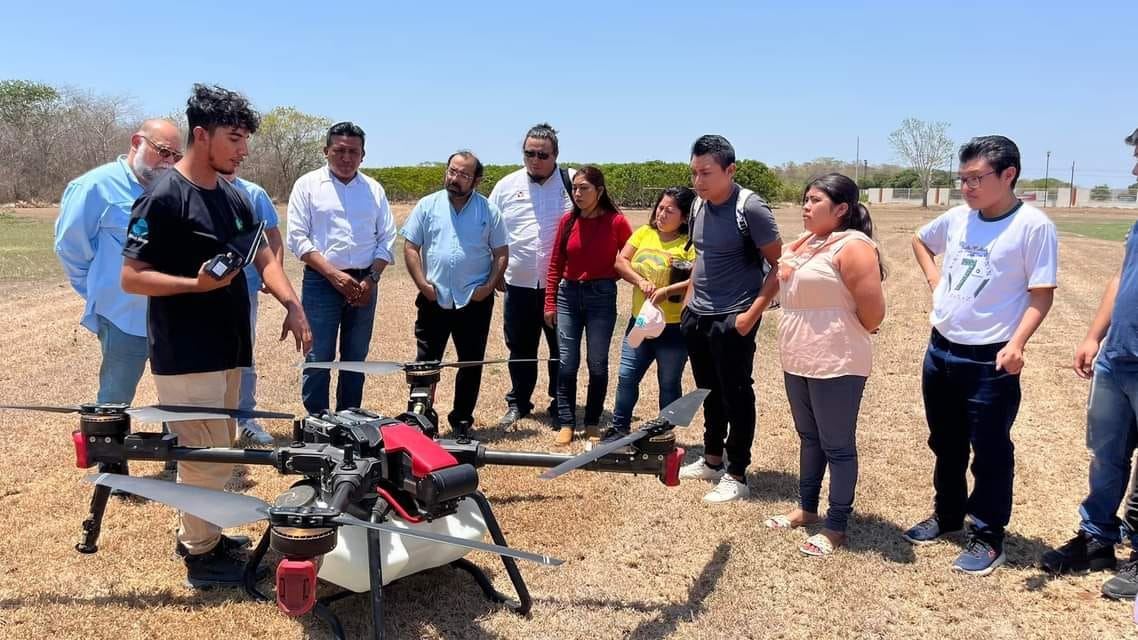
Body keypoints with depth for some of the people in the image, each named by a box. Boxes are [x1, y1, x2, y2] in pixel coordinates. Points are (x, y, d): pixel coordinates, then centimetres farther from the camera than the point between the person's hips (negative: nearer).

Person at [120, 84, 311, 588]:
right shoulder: (163, 197, -15)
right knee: (207, 456, -2)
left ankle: (199, 533, 33)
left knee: (216, 451, 17)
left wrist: (292, 304, -6)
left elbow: (262, 256, 10)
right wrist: (197, 284, -28)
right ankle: (202, 555, 14)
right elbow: (131, 278, -15)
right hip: (186, 356, -8)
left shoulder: (233, 197, 10)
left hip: (227, 348, 8)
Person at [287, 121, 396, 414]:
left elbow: (387, 238, 8)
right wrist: (333, 274, -14)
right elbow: (297, 238, -5)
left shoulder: (373, 189, 9)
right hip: (321, 282, -3)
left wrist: (371, 280, -5)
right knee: (318, 357, -3)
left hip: (364, 284, 3)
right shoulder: (308, 184, 1)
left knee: (356, 357, 10)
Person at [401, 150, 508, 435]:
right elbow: (411, 248, 2)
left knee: (472, 363, 8)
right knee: (426, 362, 4)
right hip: (434, 299, 0)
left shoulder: (489, 211, 2)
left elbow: (501, 254, 4)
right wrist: (422, 284, -8)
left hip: (475, 301, 0)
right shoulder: (427, 206, 3)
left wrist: (489, 286, -9)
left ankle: (462, 421, 22)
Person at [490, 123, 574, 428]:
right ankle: (518, 402, 27)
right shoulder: (507, 186, 5)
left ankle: (559, 406, 21)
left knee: (561, 347, 7)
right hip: (519, 283, 2)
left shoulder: (574, 183, -2)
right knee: (520, 347, 13)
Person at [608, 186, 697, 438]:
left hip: (673, 328, -5)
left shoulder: (690, 243, -11)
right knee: (626, 377, 10)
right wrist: (640, 280, -14)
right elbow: (621, 261, 2)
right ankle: (620, 427, 27)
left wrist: (667, 290, -27)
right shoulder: (644, 232, 4)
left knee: (669, 384, 10)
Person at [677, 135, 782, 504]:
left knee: (736, 397, 3)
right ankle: (712, 461, 34)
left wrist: (753, 312, -18)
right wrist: (689, 301, 14)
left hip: (732, 320, -7)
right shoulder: (699, 205, 5)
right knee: (709, 393, 18)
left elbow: (780, 266, -13)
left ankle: (736, 477, 15)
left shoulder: (750, 208, -16)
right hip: (698, 316, 7)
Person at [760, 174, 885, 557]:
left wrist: (845, 338, -4)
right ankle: (807, 509, 35)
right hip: (797, 361, 9)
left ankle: (836, 527, 13)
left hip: (835, 365, -9)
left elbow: (873, 311, -19)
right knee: (808, 438, 20)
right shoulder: (805, 243, 11)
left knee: (837, 446, 3)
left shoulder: (852, 247, -16)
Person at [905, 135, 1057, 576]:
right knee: (945, 444, 20)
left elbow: (1042, 295, -14)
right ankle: (947, 514, 38)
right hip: (940, 350, 6)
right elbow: (920, 240, 24)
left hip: (989, 360, -6)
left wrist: (1016, 344, -27)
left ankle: (987, 536, 20)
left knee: (990, 451, 5)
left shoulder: (1032, 225, -13)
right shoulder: (957, 217, 4)